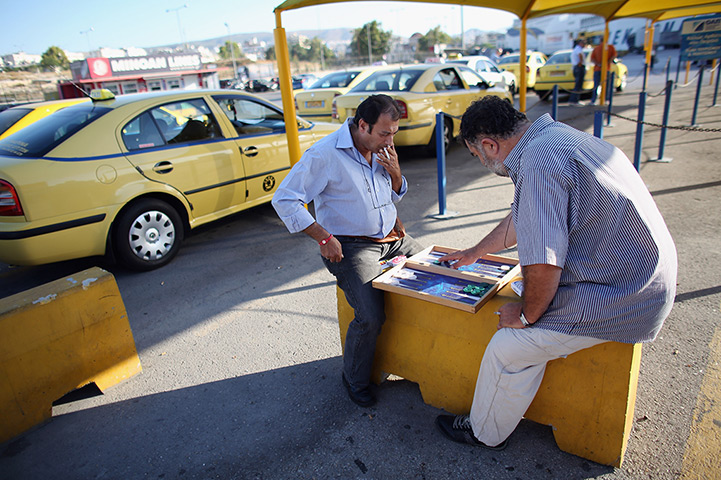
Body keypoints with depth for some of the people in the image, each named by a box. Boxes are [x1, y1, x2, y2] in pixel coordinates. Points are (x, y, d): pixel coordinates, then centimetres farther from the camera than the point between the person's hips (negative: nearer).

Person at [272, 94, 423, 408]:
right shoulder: (324, 155, -17)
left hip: (391, 236, 8)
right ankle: (355, 379, 8)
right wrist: (324, 238, -19)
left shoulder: (382, 149, 6)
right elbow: (284, 200, -16)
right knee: (371, 317, -23)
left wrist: (395, 173, -5)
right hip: (351, 246, -7)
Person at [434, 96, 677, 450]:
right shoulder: (553, 137, 9)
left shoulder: (538, 162, -25)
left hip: (622, 298, -10)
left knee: (508, 348, -4)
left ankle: (485, 433, 22)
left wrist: (527, 316, -11)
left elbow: (542, 264, -31)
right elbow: (519, 221, 22)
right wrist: (473, 253, 34)